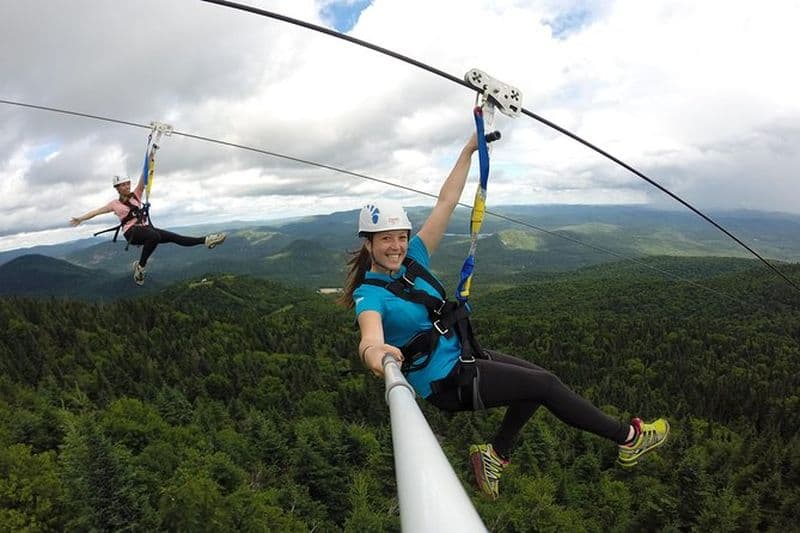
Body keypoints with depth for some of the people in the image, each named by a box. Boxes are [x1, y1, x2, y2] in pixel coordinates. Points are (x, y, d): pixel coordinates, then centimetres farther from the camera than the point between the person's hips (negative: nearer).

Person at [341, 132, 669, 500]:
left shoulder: (413, 259, -3)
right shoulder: (370, 295, -21)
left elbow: (446, 203, -3)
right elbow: (369, 335, -43)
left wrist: (469, 150, -5)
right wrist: (374, 352, -67)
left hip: (461, 355, 8)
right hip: (446, 380, -8)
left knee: (537, 379, 14)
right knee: (545, 384, -4)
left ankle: (494, 456, 24)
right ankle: (628, 438, 16)